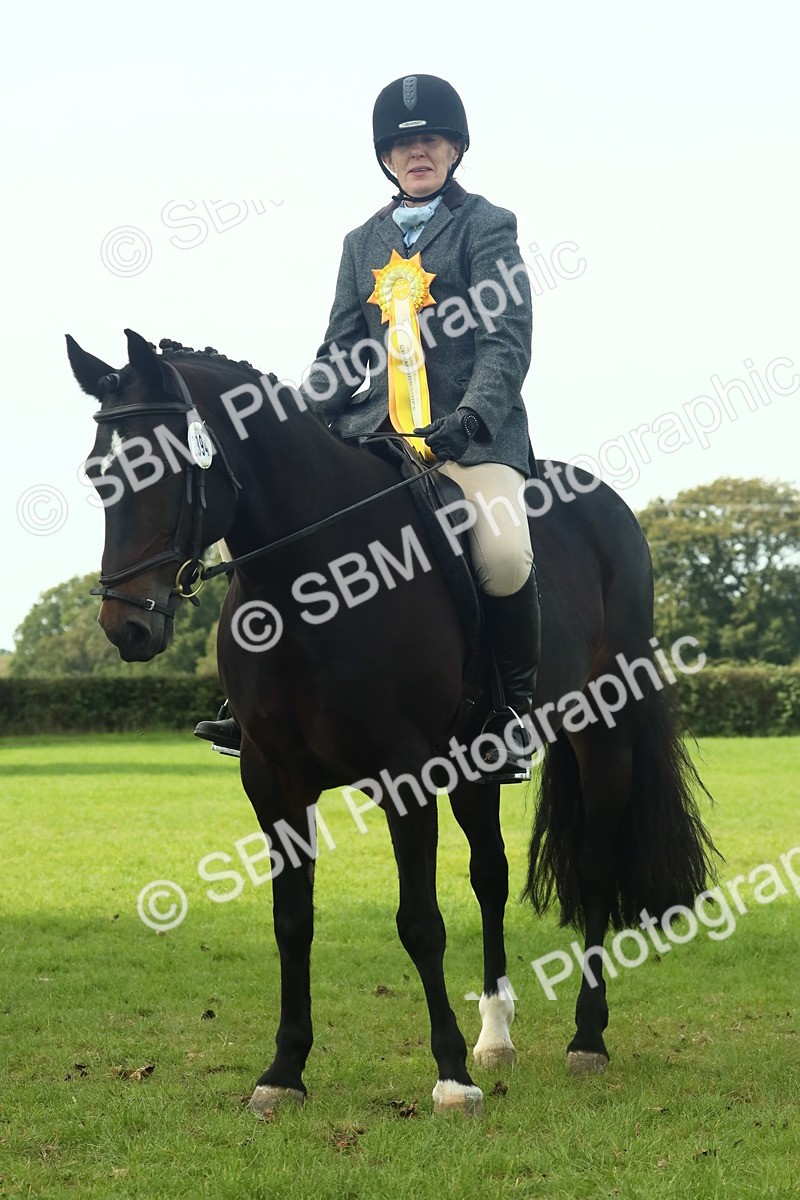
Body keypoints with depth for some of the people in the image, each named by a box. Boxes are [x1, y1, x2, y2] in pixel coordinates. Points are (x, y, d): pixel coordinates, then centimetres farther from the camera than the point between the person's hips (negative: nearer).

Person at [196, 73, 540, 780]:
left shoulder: (486, 226, 3)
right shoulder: (364, 243, 18)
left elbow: (507, 340, -7)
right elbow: (343, 351, 17)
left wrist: (471, 416, -23)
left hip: (474, 435, -5)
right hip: (379, 433, 6)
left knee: (503, 553, -32)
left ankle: (516, 702, -8)